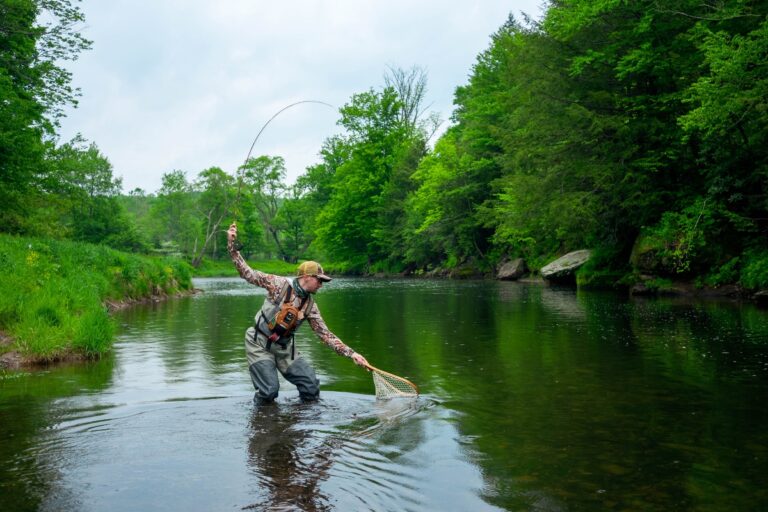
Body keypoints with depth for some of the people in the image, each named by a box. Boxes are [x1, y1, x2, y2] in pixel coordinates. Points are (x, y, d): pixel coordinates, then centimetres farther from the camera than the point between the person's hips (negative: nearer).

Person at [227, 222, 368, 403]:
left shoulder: (310, 305, 1)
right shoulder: (280, 284, -13)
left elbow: (325, 334, 3)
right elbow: (248, 273, -15)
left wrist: (351, 354, -5)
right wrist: (232, 246, -25)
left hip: (284, 347, 5)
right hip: (260, 344, -5)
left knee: (311, 385, -5)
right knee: (269, 391, -15)